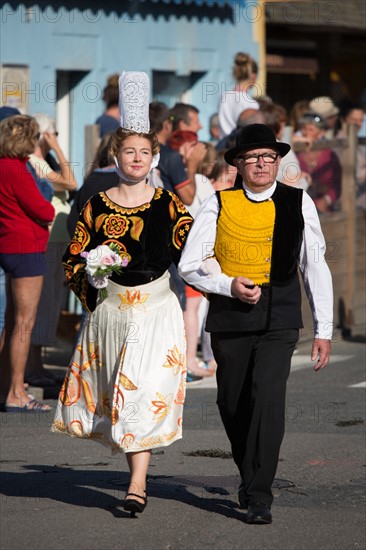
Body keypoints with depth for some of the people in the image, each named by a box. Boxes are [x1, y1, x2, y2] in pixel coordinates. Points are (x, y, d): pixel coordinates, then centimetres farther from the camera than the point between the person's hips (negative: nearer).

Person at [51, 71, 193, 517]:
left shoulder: (168, 205, 0)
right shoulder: (96, 206, 3)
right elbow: (72, 259, 8)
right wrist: (90, 277, -10)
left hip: (157, 308, -2)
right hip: (110, 308, 2)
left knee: (145, 391, -12)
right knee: (116, 393, 7)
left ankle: (137, 484, -12)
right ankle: (137, 471, 25)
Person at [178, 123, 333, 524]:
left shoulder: (299, 204, 4)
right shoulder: (219, 205, 2)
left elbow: (315, 267, 7)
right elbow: (189, 265, 3)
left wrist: (323, 330, 4)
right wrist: (228, 285, -14)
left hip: (279, 320, -2)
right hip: (229, 318, 2)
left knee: (268, 399, -16)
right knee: (232, 405, 11)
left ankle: (258, 498, -13)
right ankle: (249, 474, 37)